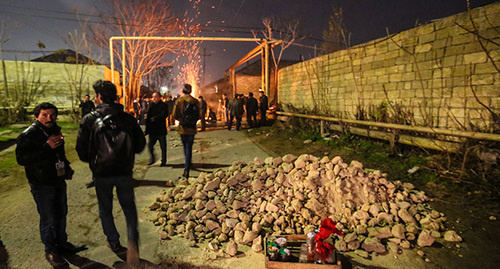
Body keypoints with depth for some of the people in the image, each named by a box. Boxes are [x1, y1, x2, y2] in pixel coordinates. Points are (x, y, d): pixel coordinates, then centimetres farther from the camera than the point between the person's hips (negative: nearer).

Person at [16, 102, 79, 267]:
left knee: (61, 214, 19)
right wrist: (47, 147, -34)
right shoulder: (28, 135, -15)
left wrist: (67, 168, 8)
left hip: (59, 181, 8)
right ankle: (50, 251, 20)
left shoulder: (55, 131, 9)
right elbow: (21, 159, -25)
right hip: (42, 185, -7)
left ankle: (61, 243, 37)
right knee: (48, 219, 0)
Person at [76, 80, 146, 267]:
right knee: (129, 207, 14)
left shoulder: (90, 119, -9)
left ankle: (114, 243, 30)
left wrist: (91, 161, 12)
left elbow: (81, 148, -7)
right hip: (125, 172, 1)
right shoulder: (128, 118, -3)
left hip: (101, 173, -1)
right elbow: (140, 144, 2)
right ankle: (133, 240, -6)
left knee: (105, 209, 19)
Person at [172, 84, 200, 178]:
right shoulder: (195, 101, -4)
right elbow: (198, 115, 2)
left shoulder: (179, 101, -7)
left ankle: (187, 165, 37)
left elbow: (175, 115, -7)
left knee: (185, 147, 19)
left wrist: (181, 120, 11)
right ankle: (186, 170, -5)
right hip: (192, 128, 0)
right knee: (189, 148, 3)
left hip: (182, 128, 0)